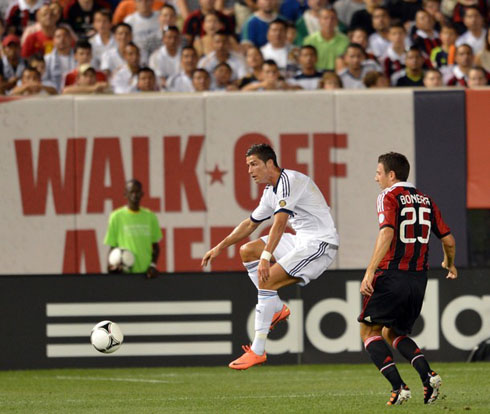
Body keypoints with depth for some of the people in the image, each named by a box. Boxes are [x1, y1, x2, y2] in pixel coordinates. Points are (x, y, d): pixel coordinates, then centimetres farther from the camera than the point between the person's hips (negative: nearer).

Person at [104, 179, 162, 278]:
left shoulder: (150, 216, 9)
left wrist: (153, 265, -2)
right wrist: (112, 265, -13)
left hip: (146, 272, 3)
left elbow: (155, 246, 14)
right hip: (125, 272, -3)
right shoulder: (116, 216, 1)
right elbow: (112, 246, 4)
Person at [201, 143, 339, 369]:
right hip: (302, 241, 10)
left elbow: (280, 223, -30)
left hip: (321, 243, -10)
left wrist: (266, 258, -38)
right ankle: (277, 308, 9)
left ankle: (257, 350, -19)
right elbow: (250, 224, 27)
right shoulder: (271, 191, 14)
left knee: (266, 280, -21)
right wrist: (220, 247, 24)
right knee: (247, 251, 11)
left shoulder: (289, 181, -17)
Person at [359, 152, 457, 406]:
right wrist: (449, 264, 36)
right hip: (418, 278, 7)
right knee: (393, 334, 22)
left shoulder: (389, 196, -5)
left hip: (391, 275, -7)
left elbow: (387, 233, -21)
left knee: (369, 331, 7)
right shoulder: (425, 201, 14)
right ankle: (428, 376, -2)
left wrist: (370, 272, -26)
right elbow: (448, 241, 14)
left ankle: (398, 387, -9)